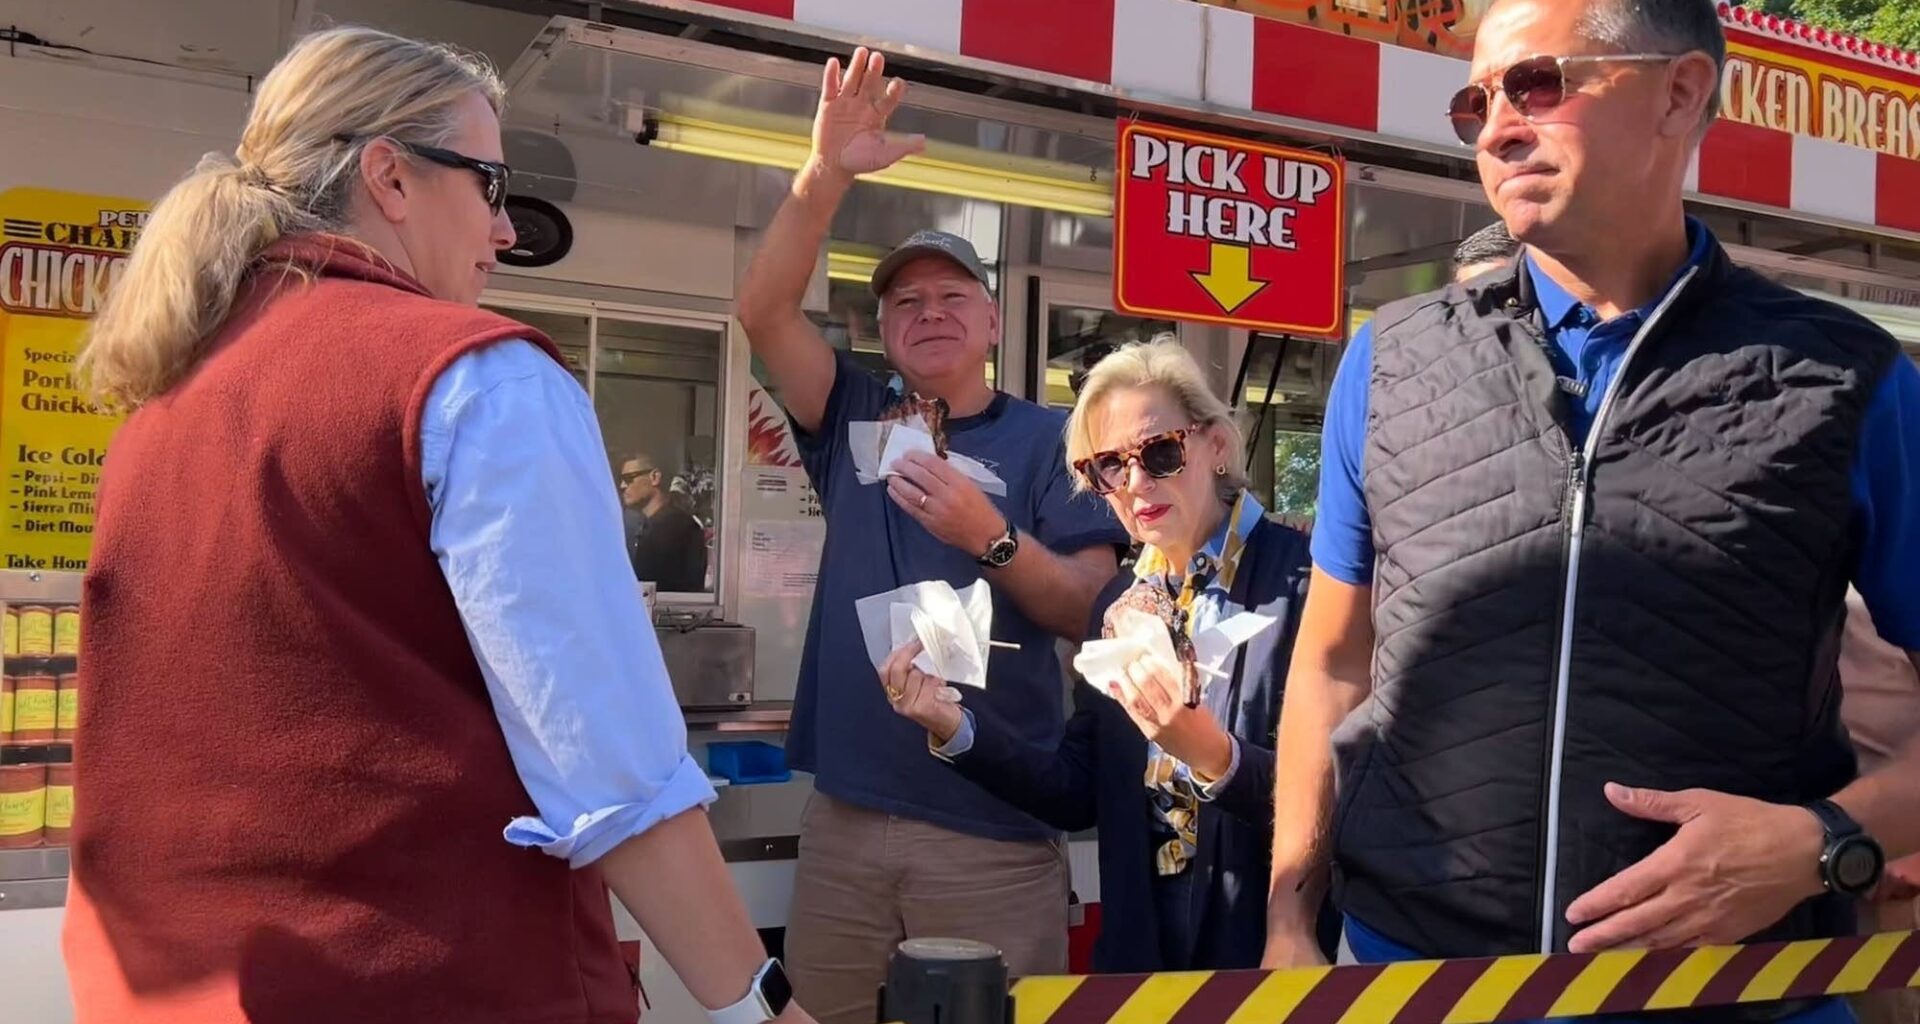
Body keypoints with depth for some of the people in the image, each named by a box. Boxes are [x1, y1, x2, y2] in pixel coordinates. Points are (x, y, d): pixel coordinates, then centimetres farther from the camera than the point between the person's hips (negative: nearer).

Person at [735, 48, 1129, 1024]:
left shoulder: (1048, 440, 2)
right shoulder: (857, 422, 12)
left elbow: (1096, 611, -6)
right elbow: (763, 309, -1)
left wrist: (990, 538, -23)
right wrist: (827, 173, -14)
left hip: (994, 827, -3)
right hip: (845, 815, 3)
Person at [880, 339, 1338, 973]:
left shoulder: (1301, 581, -14)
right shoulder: (1118, 603, 5)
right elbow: (1078, 796, 4)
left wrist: (1213, 755, -33)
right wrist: (955, 727, -8)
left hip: (1269, 944, -5)